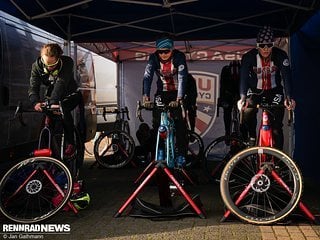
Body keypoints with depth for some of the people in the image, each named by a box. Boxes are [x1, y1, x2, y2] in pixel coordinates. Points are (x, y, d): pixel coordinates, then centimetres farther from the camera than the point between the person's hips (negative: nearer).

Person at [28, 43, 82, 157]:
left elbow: (61, 83, -44)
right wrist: (35, 102, -50)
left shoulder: (67, 62, -30)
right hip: (51, 95, 4)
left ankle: (70, 143, -20)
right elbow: (33, 86, -29)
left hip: (70, 94, -4)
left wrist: (53, 102, -58)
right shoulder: (37, 66, -20)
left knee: (64, 110, -31)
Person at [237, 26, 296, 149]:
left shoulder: (281, 55, -20)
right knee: (248, 113, -23)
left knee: (276, 126, -10)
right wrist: (243, 97, -48)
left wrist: (288, 97, -44)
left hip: (274, 91, -1)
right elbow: (243, 78, -31)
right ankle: (251, 141, 1)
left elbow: (286, 77, -29)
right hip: (255, 91, 1)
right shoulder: (249, 57, -21)